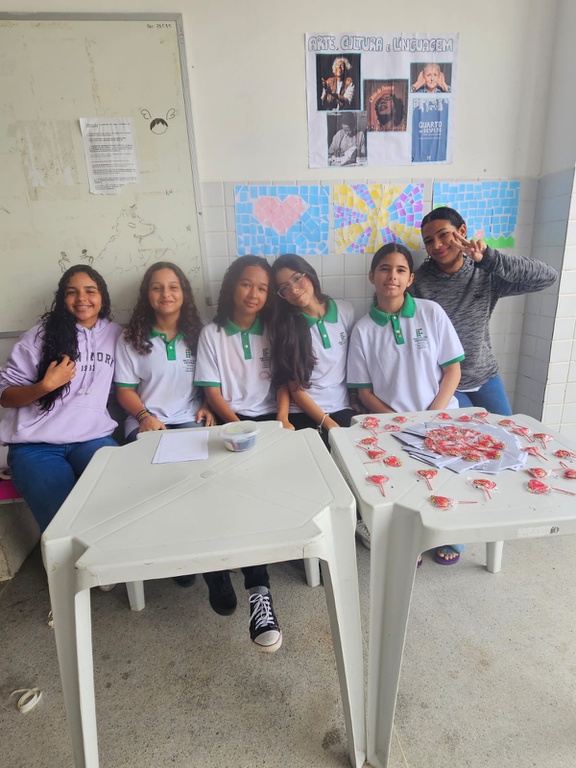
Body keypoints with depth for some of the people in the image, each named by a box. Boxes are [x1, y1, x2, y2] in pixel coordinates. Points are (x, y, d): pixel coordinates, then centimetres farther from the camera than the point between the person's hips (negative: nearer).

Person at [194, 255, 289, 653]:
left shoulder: (273, 331, 14)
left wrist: (282, 419, -7)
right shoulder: (212, 333, 7)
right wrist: (238, 426, -14)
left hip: (270, 419, 2)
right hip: (231, 422, -2)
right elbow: (212, 391, 0)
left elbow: (283, 382, 11)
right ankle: (259, 589, -29)